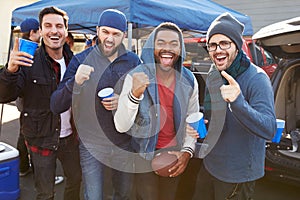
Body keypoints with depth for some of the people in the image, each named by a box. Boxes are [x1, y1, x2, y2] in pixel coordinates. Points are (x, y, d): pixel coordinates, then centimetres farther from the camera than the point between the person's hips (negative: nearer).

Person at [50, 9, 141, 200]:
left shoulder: (133, 61, -3)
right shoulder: (80, 60, -9)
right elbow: (56, 106, -14)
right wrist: (75, 82, -33)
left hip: (125, 143, 3)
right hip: (92, 145, -2)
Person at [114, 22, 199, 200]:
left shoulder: (189, 80, -6)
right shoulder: (136, 77, -17)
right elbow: (121, 127, -22)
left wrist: (187, 151, -6)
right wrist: (134, 94, -37)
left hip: (175, 152, 3)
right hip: (145, 152, -3)